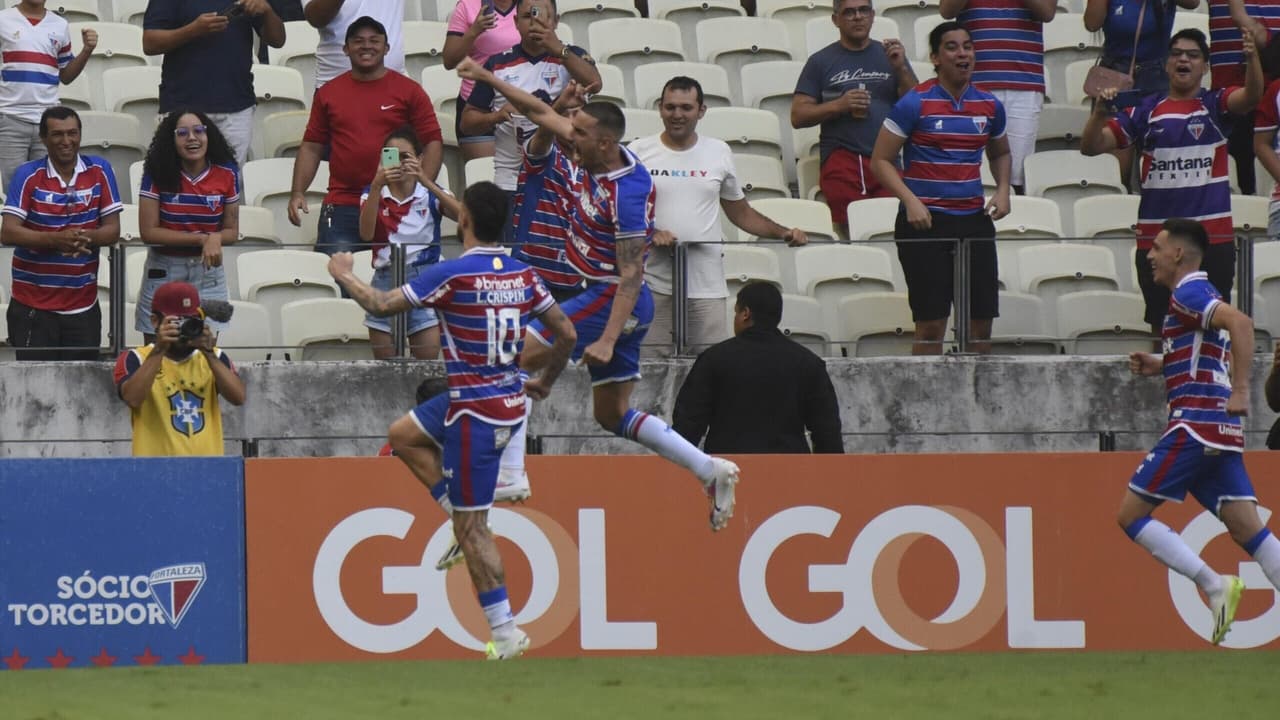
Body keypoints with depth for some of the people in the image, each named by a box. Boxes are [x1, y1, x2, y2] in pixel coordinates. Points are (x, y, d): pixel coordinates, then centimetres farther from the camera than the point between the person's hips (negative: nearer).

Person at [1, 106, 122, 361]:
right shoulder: (28, 175, -4)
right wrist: (56, 239, -27)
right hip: (33, 308, -2)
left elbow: (113, 230, 1)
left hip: (83, 306, 2)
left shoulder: (99, 171, 3)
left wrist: (86, 237, -22)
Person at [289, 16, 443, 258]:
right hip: (341, 208, 2)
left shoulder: (409, 91, 5)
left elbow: (433, 143, 3)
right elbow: (311, 147, 15)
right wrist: (297, 193, 3)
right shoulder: (328, 93, 12)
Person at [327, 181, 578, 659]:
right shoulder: (522, 275, 2)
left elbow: (380, 305, -11)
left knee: (471, 528, 0)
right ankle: (464, 517, 20)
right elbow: (566, 333, 8)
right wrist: (545, 382, 24)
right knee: (403, 434, 26)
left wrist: (343, 275, 9)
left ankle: (505, 632, 1)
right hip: (510, 401, 8)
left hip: (476, 413, -8)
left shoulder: (453, 274, -17)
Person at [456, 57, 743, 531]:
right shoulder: (588, 159, 0)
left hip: (614, 301, -10)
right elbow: (542, 113, 15)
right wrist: (487, 78, 12)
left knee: (515, 360, -11)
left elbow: (631, 275, -24)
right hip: (598, 295, 10)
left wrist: (607, 340, -28)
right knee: (612, 414, 12)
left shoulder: (628, 193, -23)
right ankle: (710, 471, 10)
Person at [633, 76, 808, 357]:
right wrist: (649, 233, -12)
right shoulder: (639, 152, 6)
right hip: (653, 283, -2)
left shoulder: (719, 153, 12)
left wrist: (783, 233, 7)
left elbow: (741, 212, 20)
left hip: (707, 285, 2)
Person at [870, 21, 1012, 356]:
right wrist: (911, 201, -17)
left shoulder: (989, 105, 7)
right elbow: (880, 160, -4)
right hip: (926, 221, -5)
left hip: (974, 218, 5)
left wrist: (1003, 190, 6)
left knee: (981, 323, 4)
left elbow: (1000, 153, 26)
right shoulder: (915, 103, -7)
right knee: (931, 325, -6)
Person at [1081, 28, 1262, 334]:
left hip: (1212, 236, -2)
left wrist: (1252, 57, -37)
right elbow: (1091, 146, 5)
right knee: (1161, 324, 9)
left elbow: (1251, 95, -18)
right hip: (1155, 237, 2)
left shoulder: (1215, 105, 2)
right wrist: (1099, 113, -15)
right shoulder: (1147, 111, 7)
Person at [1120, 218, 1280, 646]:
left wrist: (1240, 391, -29)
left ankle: (1213, 586, -12)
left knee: (1131, 514, -4)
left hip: (1194, 426, -10)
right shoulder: (1196, 296, 22)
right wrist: (1159, 366, 21)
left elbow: (1240, 322, -25)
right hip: (1220, 432, 10)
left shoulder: (1188, 293, -8)